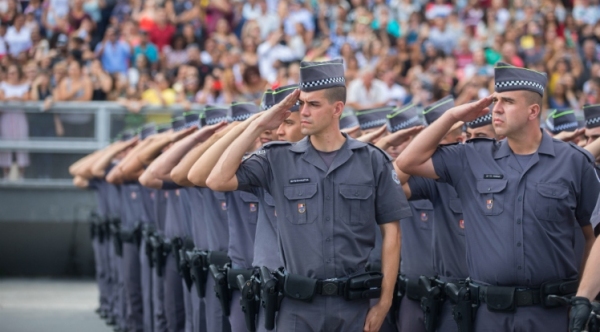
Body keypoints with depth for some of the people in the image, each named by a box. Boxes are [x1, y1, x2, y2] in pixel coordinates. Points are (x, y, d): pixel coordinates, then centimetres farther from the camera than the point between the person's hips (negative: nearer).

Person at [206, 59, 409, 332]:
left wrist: (385, 301, -2)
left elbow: (390, 232, 3)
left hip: (354, 305, 0)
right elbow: (218, 181, -7)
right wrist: (259, 126, -5)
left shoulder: (372, 161, 1)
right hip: (298, 306, 1)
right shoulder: (278, 160, 3)